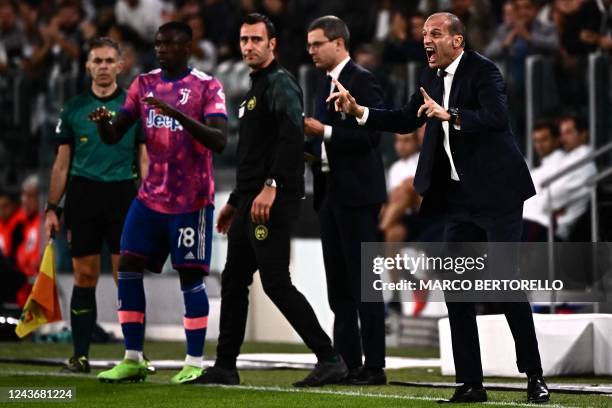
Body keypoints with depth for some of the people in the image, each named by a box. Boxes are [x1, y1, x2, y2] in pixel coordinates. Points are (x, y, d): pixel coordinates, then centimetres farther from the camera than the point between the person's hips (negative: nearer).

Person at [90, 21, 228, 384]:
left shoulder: (207, 87, -7)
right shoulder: (144, 84, 9)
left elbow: (219, 141, -19)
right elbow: (114, 136, 8)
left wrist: (178, 114, -31)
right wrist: (103, 122, -16)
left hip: (191, 200, -5)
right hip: (151, 197, 5)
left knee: (190, 274, -4)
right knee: (129, 266, -1)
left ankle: (195, 363, 2)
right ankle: (133, 359, 5)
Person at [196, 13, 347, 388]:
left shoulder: (280, 84, -9)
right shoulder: (256, 89, 22)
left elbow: (292, 136, -25)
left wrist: (271, 186, -30)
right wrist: (235, 201, 28)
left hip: (274, 202, -10)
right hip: (251, 202, 10)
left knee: (276, 283, -13)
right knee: (233, 282, 11)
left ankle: (330, 359, -11)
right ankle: (225, 368, 17)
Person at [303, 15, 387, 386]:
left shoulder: (363, 80, -9)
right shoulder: (327, 84, 17)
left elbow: (371, 135, -17)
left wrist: (324, 131, -19)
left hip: (358, 194, -9)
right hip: (331, 192, 9)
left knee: (364, 283, -7)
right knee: (339, 286, 9)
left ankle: (374, 366, -5)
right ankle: (347, 363, 12)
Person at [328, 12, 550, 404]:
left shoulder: (482, 71, -12)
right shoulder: (432, 77, 11)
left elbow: (496, 117, -27)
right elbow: (406, 120, 20)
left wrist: (450, 115, -35)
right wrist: (358, 111, 10)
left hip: (496, 191, -8)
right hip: (460, 197, 8)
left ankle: (535, 377, 2)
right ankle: (470, 383, 9)